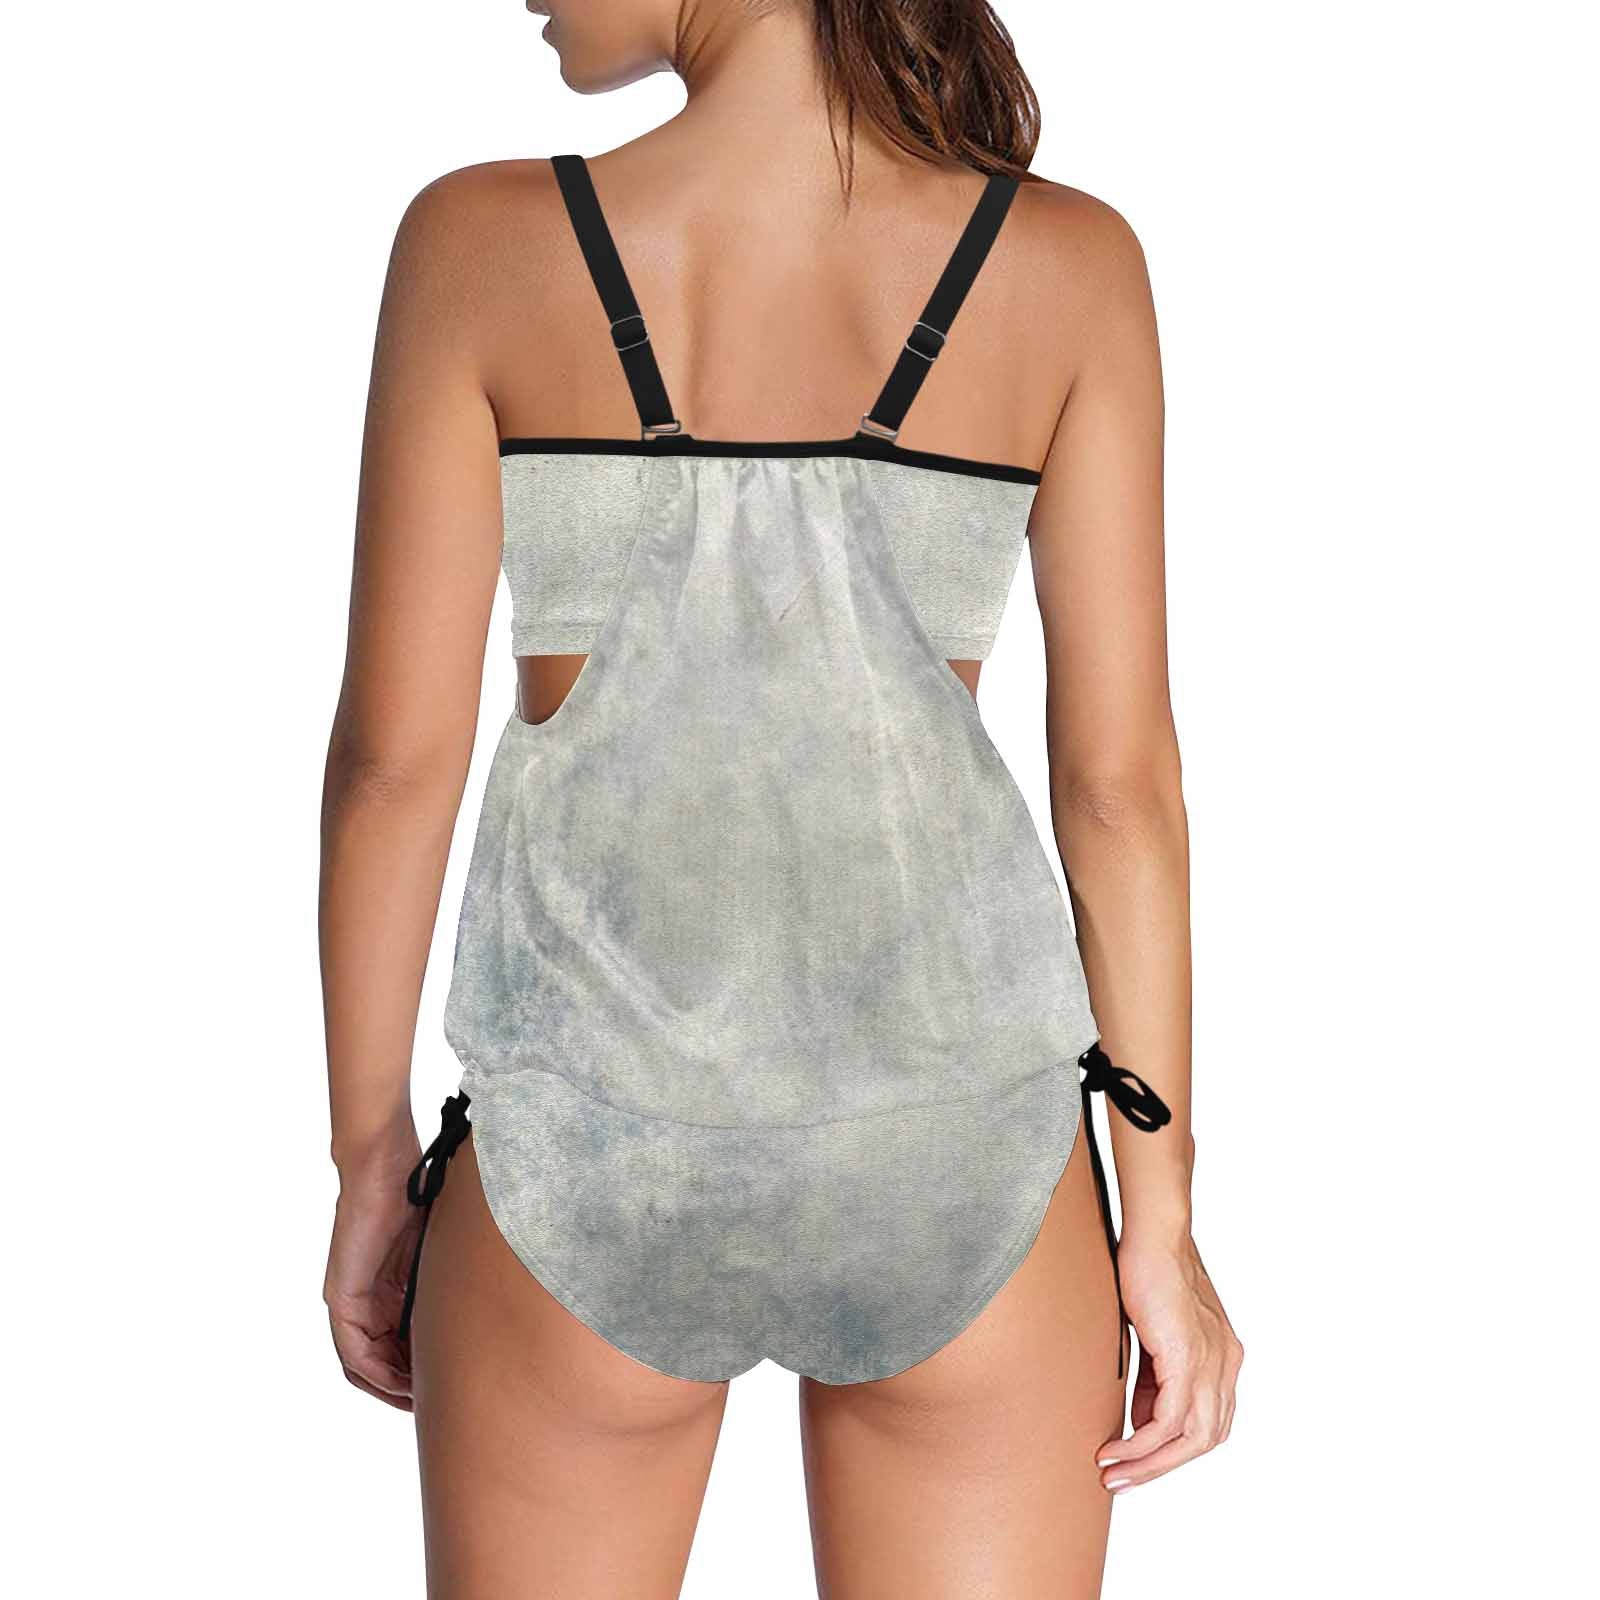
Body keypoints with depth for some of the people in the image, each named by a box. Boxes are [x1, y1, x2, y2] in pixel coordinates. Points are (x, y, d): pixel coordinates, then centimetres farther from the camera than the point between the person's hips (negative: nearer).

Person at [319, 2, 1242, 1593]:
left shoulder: (479, 244, -9)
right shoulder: (1070, 265, -6)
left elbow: (394, 753, -7)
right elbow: (1119, 772, -5)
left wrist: (371, 1160, 6)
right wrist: (1161, 1220, 3)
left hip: (597, 1166, -1)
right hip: (959, 1154, 1)